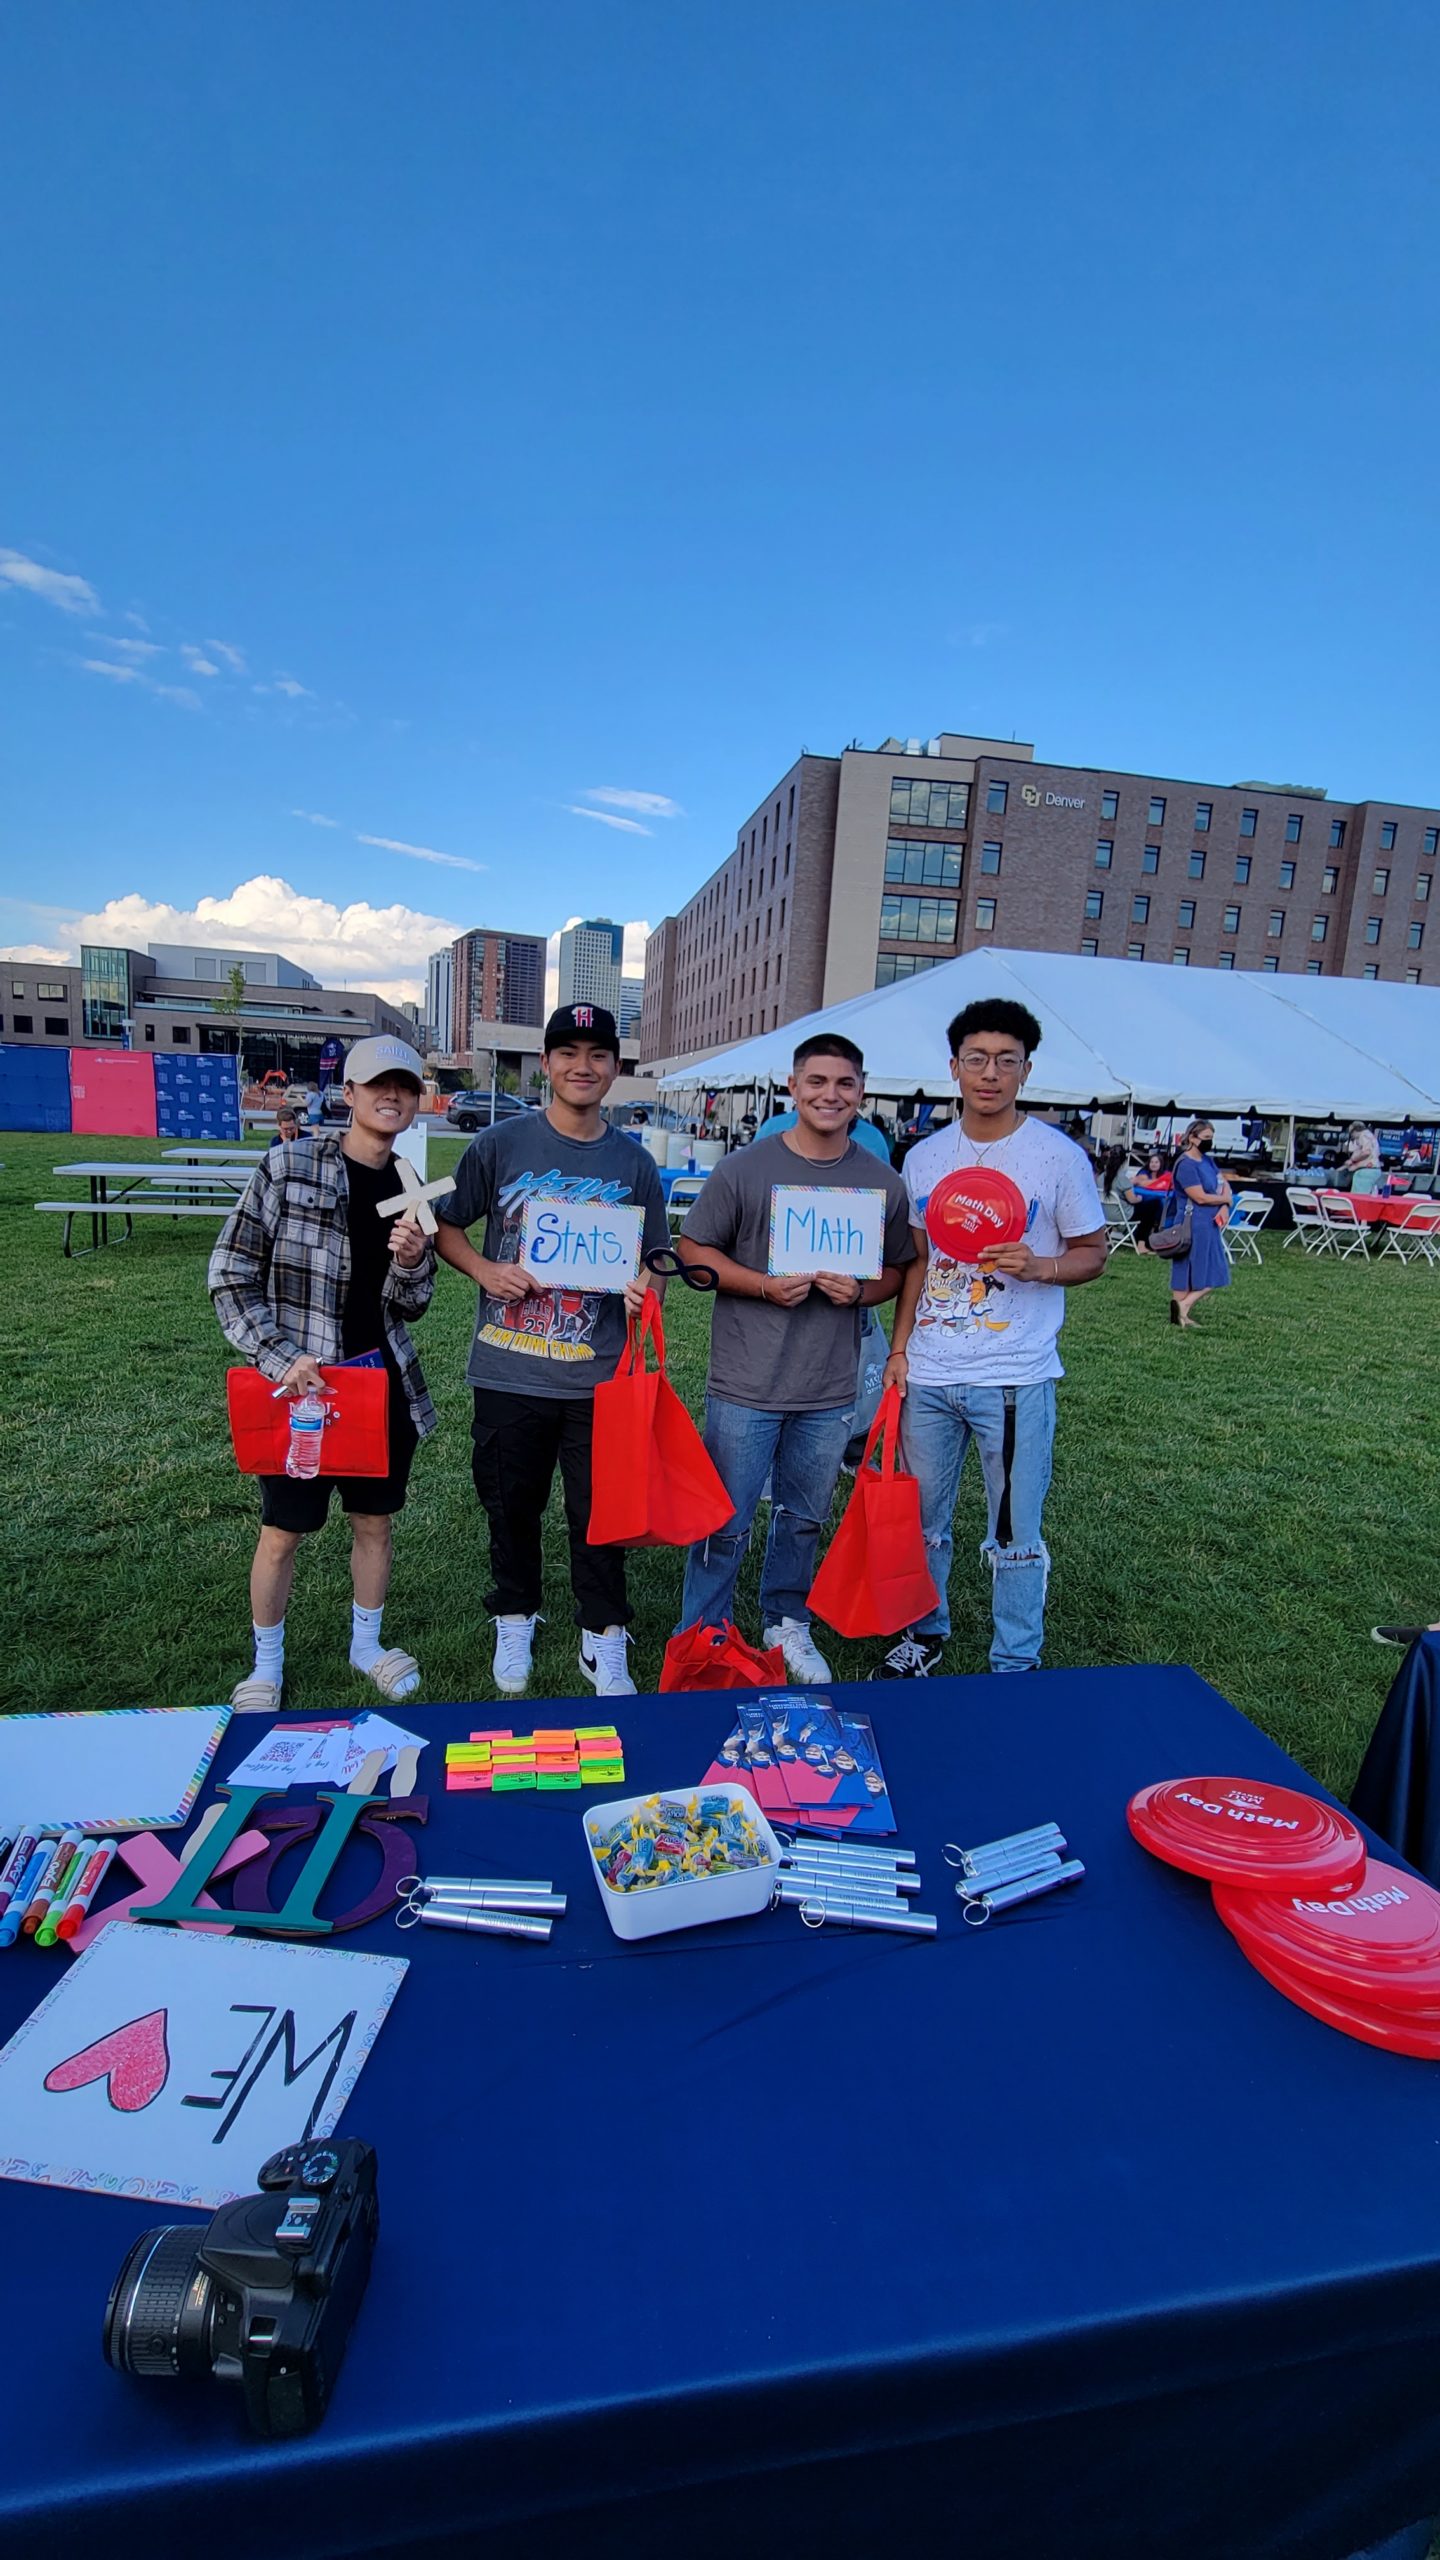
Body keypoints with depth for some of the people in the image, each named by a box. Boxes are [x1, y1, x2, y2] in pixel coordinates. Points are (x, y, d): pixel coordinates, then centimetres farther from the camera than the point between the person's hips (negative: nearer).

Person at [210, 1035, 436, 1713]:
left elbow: (409, 1306, 7)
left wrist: (412, 1263, -14)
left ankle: (366, 1643, 37)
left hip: (384, 1379, 4)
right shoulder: (288, 1165, -9)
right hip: (302, 1380, -4)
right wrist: (280, 1358, -16)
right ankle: (266, 1666, 31)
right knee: (283, 1531, 9)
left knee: (375, 1519, 16)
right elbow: (230, 1277, -8)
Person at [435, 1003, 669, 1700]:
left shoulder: (634, 1163, 4)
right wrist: (485, 1270, -12)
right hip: (508, 1373, 0)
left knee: (600, 1513, 9)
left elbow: (656, 1260, 11)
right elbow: (446, 1225, 6)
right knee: (511, 1507, 16)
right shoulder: (501, 1143, -2)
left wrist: (643, 1293, -11)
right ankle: (514, 1624, 38)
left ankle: (604, 1642, 28)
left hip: (599, 1377, 1)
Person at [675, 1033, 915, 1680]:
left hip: (830, 1390, 3)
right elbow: (693, 1250, -2)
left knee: (804, 1518, 20)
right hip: (746, 1385, -3)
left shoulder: (884, 1183, 4)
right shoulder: (744, 1169, -6)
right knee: (725, 1523, 6)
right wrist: (765, 1285, -16)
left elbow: (897, 1270, 13)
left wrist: (861, 1291, -10)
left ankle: (787, 1623, 41)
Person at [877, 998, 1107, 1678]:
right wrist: (899, 1347, 7)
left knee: (1014, 1535, 5)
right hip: (927, 1375, 4)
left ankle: (1016, 1667, 24)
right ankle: (924, 1635, 37)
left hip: (1014, 1378, -4)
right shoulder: (924, 1158, 8)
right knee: (921, 1519, 16)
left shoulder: (1059, 1156, -4)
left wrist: (1039, 1266, -20)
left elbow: (1093, 1252, 1)